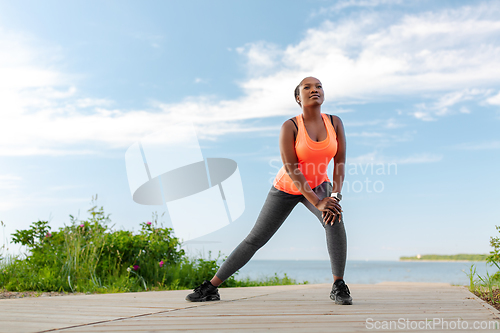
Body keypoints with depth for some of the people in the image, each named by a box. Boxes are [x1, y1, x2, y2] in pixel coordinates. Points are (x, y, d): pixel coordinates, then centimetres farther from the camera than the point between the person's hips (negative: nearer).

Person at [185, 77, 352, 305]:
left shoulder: (335, 123, -13)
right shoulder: (289, 127, -23)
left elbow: (340, 162, -12)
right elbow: (291, 170, -28)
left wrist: (335, 195, -26)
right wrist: (317, 202, -32)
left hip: (318, 185, 2)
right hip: (286, 189, -2)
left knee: (335, 221, -32)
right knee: (255, 239, 0)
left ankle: (338, 287, -20)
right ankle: (210, 287, 12)